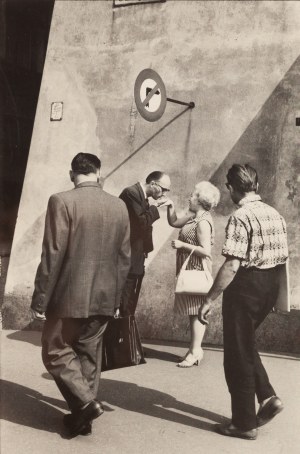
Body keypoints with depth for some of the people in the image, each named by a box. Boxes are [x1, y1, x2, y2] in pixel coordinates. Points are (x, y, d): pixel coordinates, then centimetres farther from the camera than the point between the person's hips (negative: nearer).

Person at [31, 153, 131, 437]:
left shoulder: (62, 201, -13)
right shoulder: (119, 206, 3)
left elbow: (52, 255, -15)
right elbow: (124, 256, 8)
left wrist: (40, 297, -6)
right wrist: (116, 294, 17)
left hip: (69, 295, -5)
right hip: (104, 297, 6)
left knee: (55, 352, 12)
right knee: (89, 355, 17)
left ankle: (86, 402, 0)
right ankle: (82, 415, 25)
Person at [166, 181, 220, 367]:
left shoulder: (203, 222, -17)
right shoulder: (194, 217, 11)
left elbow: (205, 251, -23)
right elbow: (174, 222, 23)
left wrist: (182, 244, -19)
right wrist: (171, 207, 7)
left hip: (197, 272, -10)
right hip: (189, 270, 10)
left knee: (196, 311, -4)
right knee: (193, 311, 13)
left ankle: (195, 352, 2)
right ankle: (195, 349, 21)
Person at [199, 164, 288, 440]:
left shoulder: (241, 217, -17)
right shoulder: (276, 215, 8)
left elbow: (232, 266, -23)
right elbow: (282, 259, 12)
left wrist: (209, 300, -17)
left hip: (246, 287, -8)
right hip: (271, 287, 8)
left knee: (238, 354, 6)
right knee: (246, 345, 26)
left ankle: (245, 424, 16)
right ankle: (267, 397, 17)